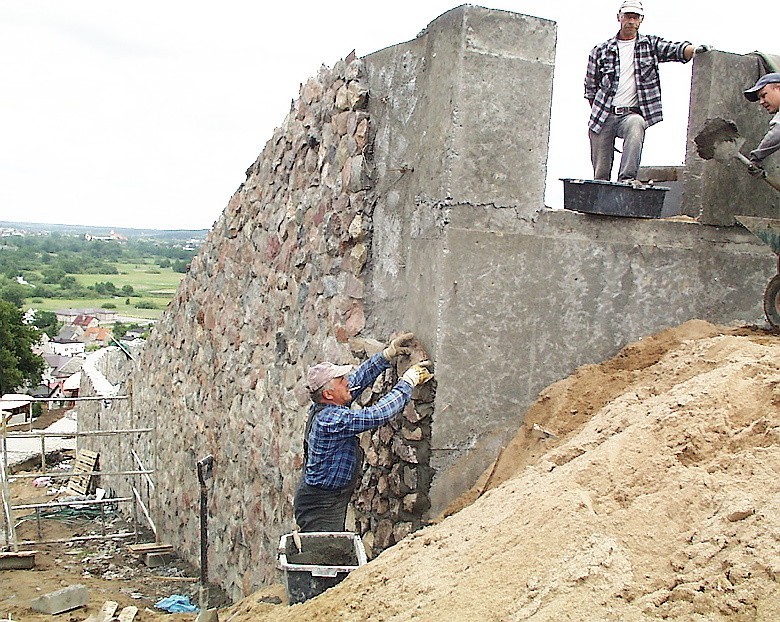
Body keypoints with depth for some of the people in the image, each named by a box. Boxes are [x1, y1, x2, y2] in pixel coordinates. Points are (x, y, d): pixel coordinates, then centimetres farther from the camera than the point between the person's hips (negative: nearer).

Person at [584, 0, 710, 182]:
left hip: (631, 113, -1)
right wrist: (598, 113, 7)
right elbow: (590, 89, 14)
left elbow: (676, 50, -6)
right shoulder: (600, 51, 11)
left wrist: (695, 50, -27)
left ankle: (626, 179, -39)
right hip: (602, 116, 1)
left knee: (636, 124, -38)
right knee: (600, 175, -3)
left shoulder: (650, 44, 11)